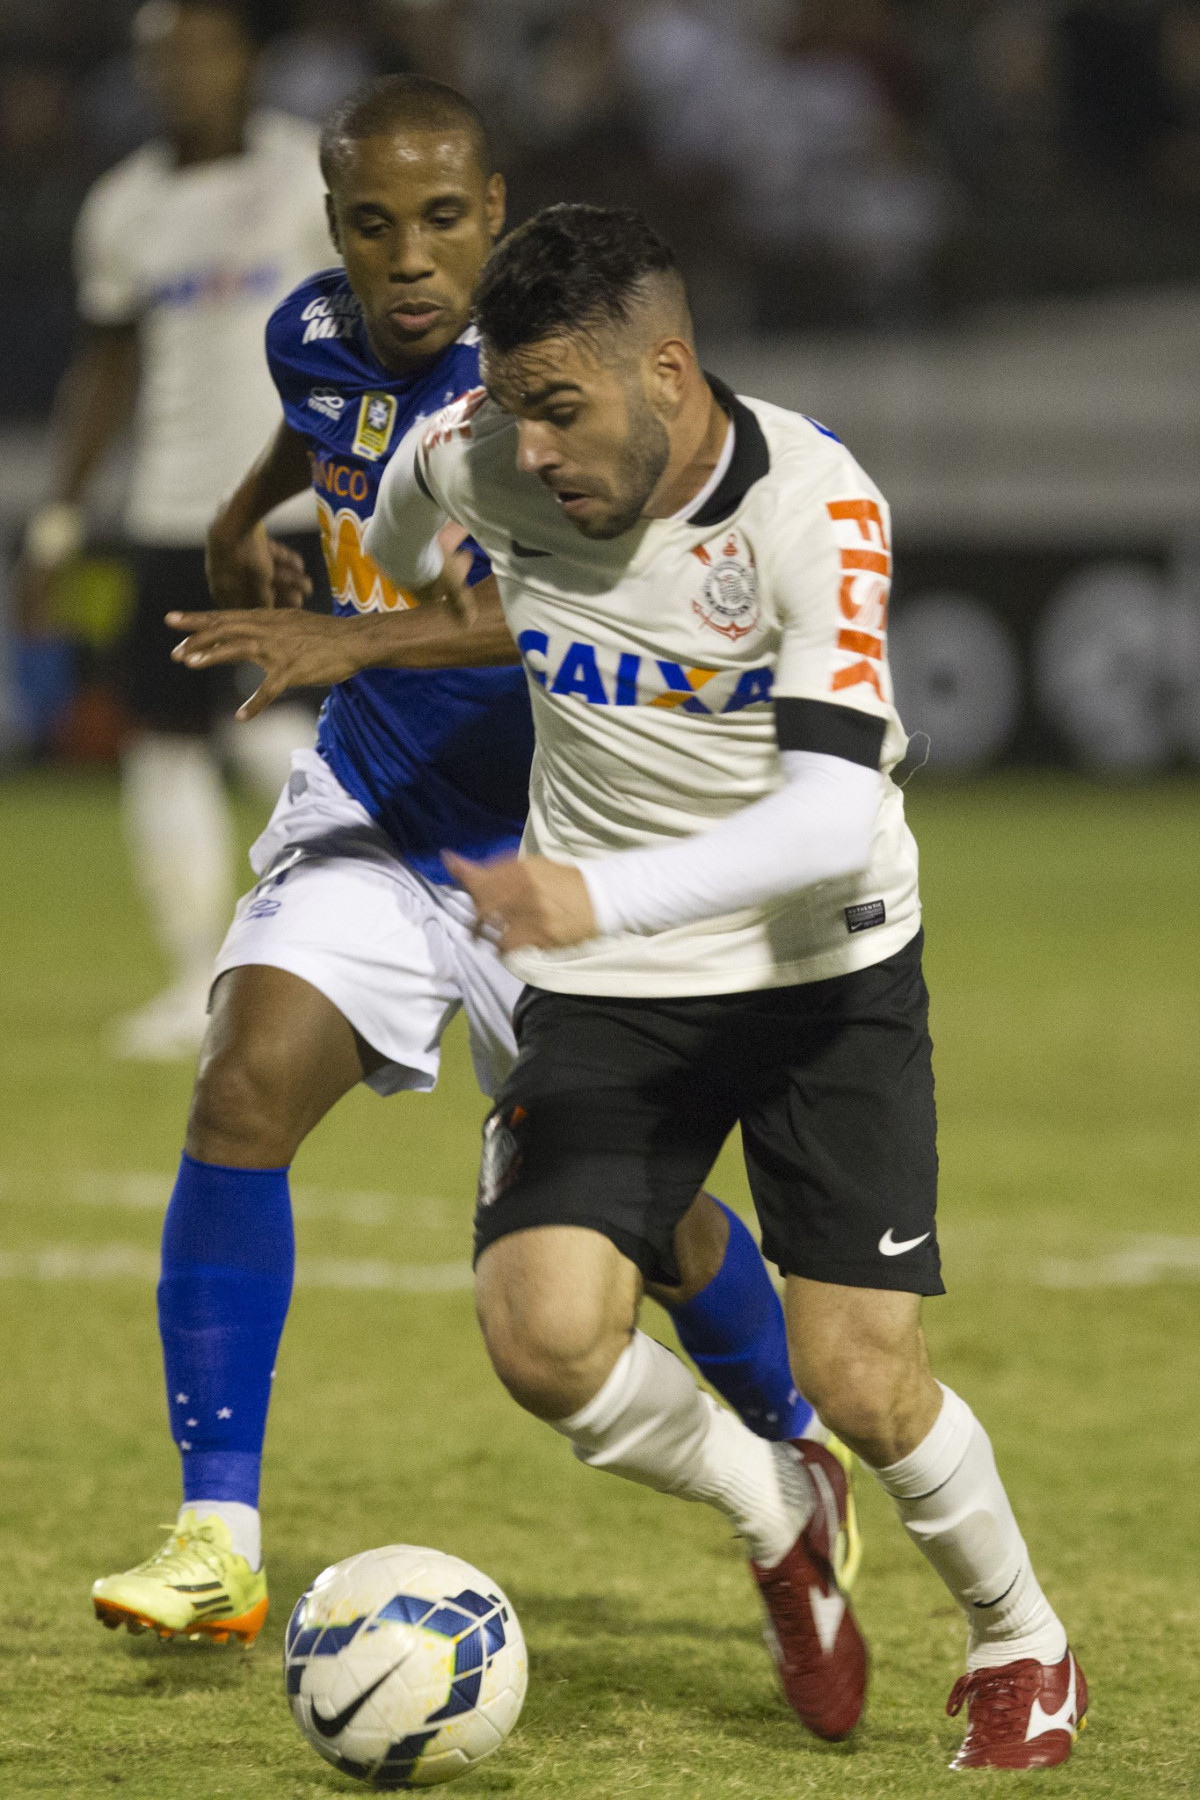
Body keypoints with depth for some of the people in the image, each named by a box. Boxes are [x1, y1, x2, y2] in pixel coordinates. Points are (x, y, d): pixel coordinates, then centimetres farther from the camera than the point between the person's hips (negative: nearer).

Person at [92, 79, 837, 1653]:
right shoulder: (316, 337, -3)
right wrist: (251, 522, 12)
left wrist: (355, 638, -47)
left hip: (557, 842, -4)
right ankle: (219, 1543, -16)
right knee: (244, 1095, -18)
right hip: (369, 810, 4)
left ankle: (792, 1458, 38)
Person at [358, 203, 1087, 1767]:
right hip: (606, 991, 3)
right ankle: (777, 1517, 15)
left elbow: (830, 815, -34)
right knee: (545, 1335, -17)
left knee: (861, 1385, -9)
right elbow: (381, 550, 15)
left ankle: (1022, 1647, 22)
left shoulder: (816, 505, -25)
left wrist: (600, 899, -46)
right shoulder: (468, 461, -13)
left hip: (828, 971, -3)